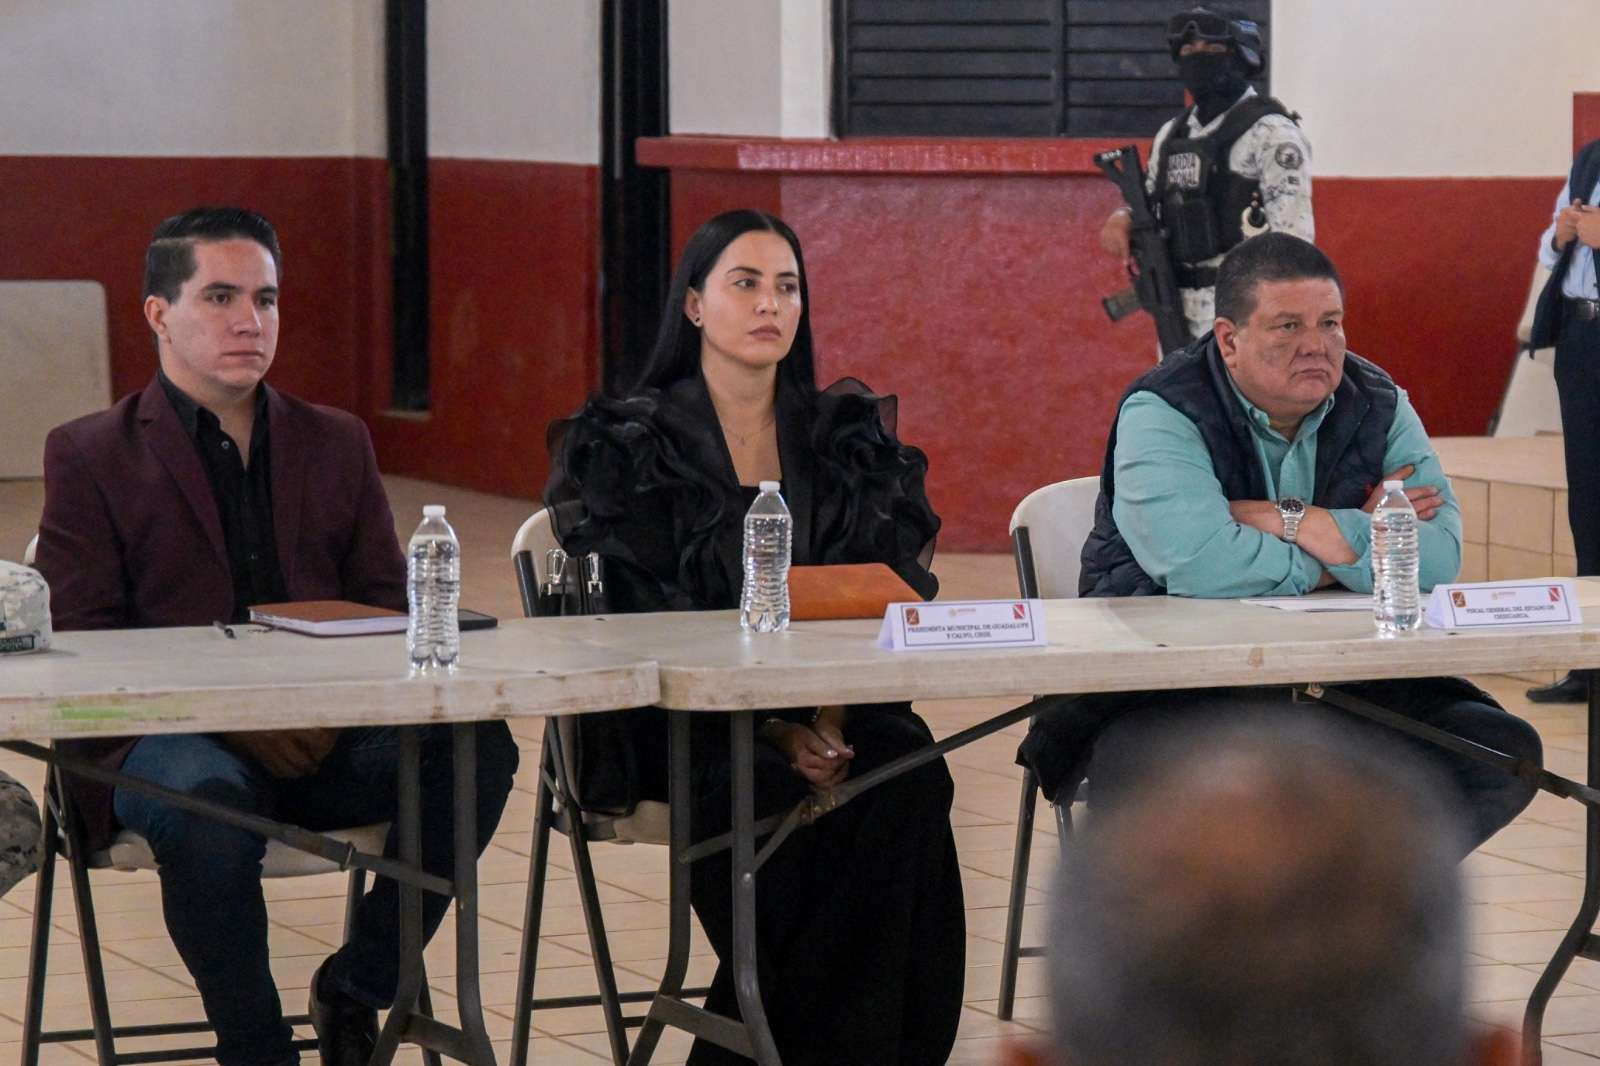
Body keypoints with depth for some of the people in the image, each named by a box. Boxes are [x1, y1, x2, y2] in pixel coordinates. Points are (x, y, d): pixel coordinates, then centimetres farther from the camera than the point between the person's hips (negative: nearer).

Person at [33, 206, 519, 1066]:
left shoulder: (336, 445, 19)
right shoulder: (90, 456, 7)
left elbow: (391, 605, 13)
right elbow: (79, 644, -3)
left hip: (322, 740, 4)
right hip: (167, 738, -4)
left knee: (477, 747, -24)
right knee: (206, 807, -39)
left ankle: (355, 986, -8)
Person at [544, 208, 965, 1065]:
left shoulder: (849, 433, 14)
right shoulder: (624, 442, 3)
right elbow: (635, 617, -7)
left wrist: (835, 718, -15)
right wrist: (772, 730, -20)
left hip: (832, 702, 3)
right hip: (675, 719, -3)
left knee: (909, 777, -29)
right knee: (767, 792, -34)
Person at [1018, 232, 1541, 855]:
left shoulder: (1378, 406, 5)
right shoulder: (1161, 416, -9)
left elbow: (1438, 557, -10)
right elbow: (1199, 567, -27)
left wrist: (1291, 522, -16)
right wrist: (1351, 539, -13)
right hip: (1172, 682, -5)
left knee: (1503, 753, -13)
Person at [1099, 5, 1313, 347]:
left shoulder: (1270, 131, -8)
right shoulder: (1171, 134, 16)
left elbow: (1292, 232, -14)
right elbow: (1152, 202, 27)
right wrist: (1123, 218, 2)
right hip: (1178, 310, 8)